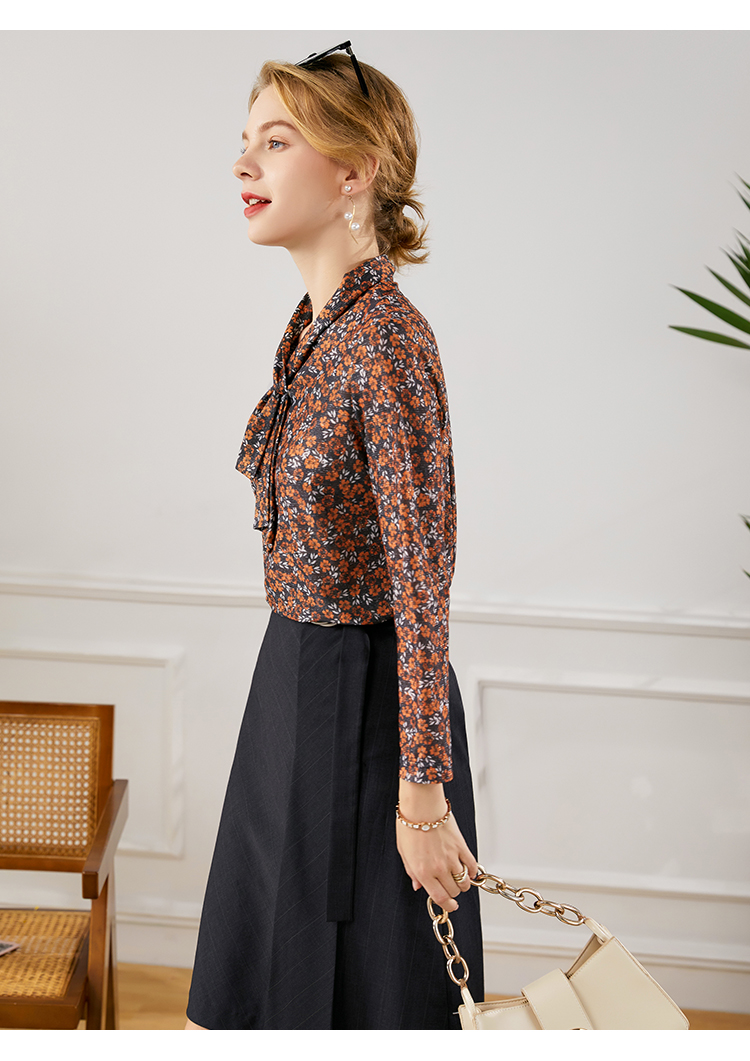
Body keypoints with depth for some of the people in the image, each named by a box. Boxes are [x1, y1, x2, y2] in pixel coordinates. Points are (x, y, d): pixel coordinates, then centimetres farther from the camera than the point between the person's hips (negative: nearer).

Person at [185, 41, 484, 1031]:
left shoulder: (389, 339, -21)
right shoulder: (314, 324, 6)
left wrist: (422, 797, -19)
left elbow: (422, 586, -22)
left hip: (366, 696, -9)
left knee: (368, 985, 9)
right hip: (294, 676, 9)